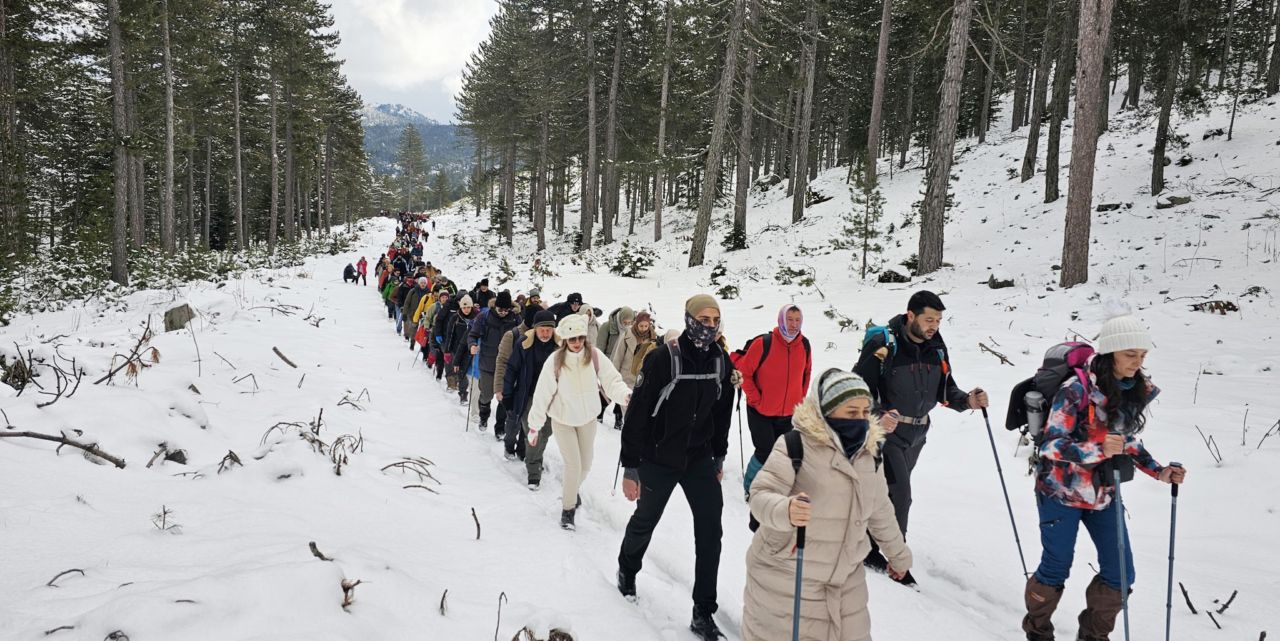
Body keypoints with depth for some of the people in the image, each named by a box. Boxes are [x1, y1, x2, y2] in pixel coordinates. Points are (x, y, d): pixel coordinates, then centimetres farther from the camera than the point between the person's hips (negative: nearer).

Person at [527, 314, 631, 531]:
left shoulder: (595, 356, -17)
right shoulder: (555, 361, -21)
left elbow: (611, 380, -17)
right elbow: (543, 394, -15)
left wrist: (626, 395, -38)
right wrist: (534, 426, -11)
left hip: (587, 418, 3)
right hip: (562, 419, -3)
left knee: (585, 465, 15)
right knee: (573, 465, -7)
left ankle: (571, 491, 47)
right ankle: (568, 508, 15)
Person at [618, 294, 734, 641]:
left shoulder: (721, 361, -3)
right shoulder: (663, 359, -20)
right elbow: (637, 414, -16)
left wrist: (719, 457, 15)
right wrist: (631, 468, -14)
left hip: (700, 459, 4)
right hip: (659, 458, -3)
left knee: (710, 531, -4)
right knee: (645, 521, 17)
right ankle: (627, 570, 49)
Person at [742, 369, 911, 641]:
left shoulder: (869, 453, 4)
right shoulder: (796, 445, -17)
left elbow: (880, 510, 18)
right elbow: (761, 495, -21)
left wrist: (898, 553, 28)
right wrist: (784, 511, -42)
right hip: (785, 575, -5)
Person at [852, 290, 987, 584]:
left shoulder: (936, 348, 0)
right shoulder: (883, 344, -19)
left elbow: (945, 390, 7)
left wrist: (967, 401, -14)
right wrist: (878, 416, -32)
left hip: (916, 435, 7)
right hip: (886, 431, -7)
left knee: (889, 491, 18)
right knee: (900, 494, -10)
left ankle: (869, 545, 36)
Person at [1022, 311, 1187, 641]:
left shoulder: (1137, 390, 0)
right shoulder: (1077, 389, -21)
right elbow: (1050, 445, -22)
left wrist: (1158, 471, 3)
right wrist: (1097, 449, -36)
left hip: (1103, 493, 6)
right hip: (1062, 491, -6)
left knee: (1121, 573, 5)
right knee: (1056, 570, 4)